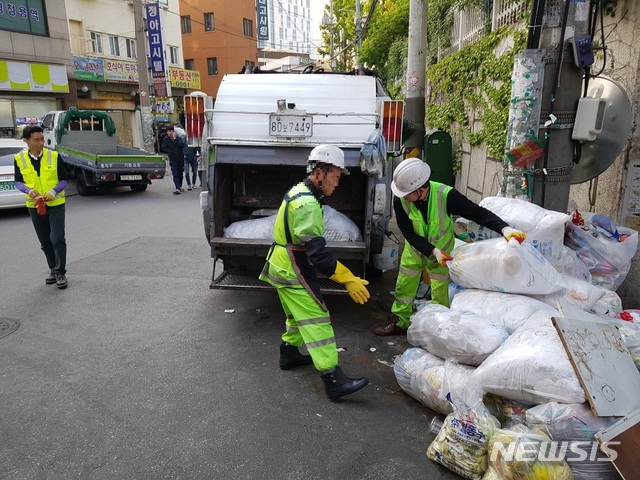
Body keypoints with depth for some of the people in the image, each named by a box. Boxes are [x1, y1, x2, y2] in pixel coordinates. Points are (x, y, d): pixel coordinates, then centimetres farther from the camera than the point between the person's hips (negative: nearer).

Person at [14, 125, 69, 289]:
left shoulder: (54, 156, -8)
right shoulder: (19, 159, -3)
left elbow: (64, 180, -4)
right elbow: (18, 181, 5)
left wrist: (54, 191, -22)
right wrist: (28, 190, -16)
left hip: (56, 204, -2)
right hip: (35, 206, 3)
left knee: (57, 239, -8)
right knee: (45, 242, 12)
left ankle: (60, 272, 2)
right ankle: (53, 270, 27)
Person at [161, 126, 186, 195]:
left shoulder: (178, 138, 3)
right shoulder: (165, 139, 3)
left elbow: (182, 145, -14)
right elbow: (164, 148, -6)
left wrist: (175, 139, -14)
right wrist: (172, 153, -15)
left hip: (181, 158, 2)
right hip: (173, 159, -2)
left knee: (180, 173, 12)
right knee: (175, 174, -13)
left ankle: (180, 186, 30)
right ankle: (177, 188, -23)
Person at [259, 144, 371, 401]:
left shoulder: (299, 192, 9)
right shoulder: (307, 204, -24)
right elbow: (317, 251, -29)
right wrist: (348, 279, -29)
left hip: (283, 266, 10)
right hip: (293, 272, -10)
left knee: (299, 315, 24)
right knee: (317, 320, -10)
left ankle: (289, 353, 40)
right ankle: (334, 380, -8)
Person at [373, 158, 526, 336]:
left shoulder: (446, 195, -34)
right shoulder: (400, 200, -28)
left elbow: (478, 212, -30)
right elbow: (408, 233, -21)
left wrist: (505, 228, -45)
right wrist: (432, 251, -31)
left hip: (442, 250, -2)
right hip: (415, 248, 2)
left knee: (440, 292, 3)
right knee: (404, 286, 12)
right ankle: (400, 322, 31)